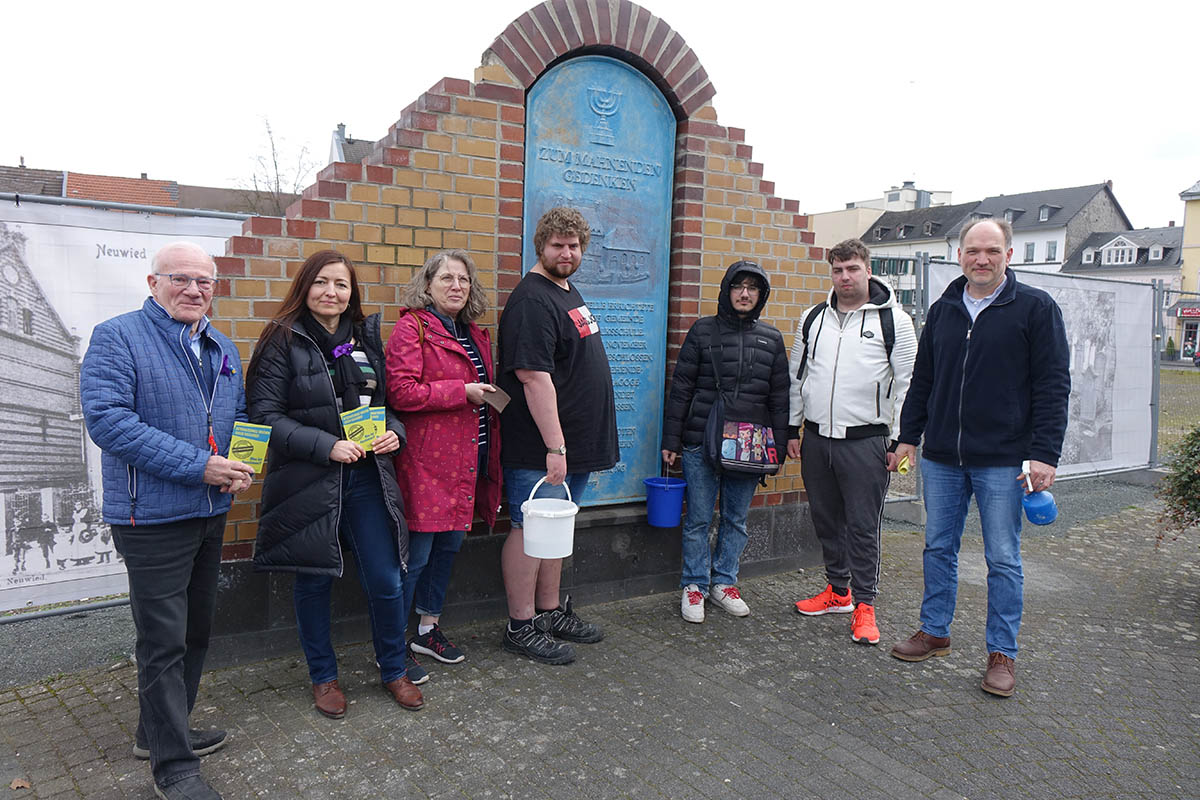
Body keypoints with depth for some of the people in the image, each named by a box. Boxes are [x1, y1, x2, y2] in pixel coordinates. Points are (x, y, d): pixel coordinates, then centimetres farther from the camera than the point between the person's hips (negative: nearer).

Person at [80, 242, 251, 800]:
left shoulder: (223, 350, 12)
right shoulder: (117, 337, -10)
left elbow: (240, 416, 19)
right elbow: (106, 418, -22)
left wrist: (241, 466, -4)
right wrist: (199, 466, -25)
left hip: (211, 513, 8)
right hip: (152, 517, -7)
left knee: (196, 630, 19)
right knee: (164, 642, 0)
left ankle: (160, 730, 38)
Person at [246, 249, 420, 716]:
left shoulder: (366, 337, 9)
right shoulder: (283, 341, -5)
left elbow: (389, 398, 17)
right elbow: (264, 414, -11)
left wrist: (394, 432, -4)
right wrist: (327, 445, -19)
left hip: (367, 477, 3)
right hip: (308, 481, -3)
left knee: (386, 579, 4)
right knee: (314, 580, 10)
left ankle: (393, 670, 26)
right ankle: (323, 676, 31)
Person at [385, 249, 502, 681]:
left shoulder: (475, 334, 16)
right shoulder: (412, 327, -8)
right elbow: (401, 392, -18)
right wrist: (462, 391, -18)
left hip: (466, 459, 8)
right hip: (426, 460, -8)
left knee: (450, 544, 16)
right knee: (416, 553, -2)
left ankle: (428, 629, 34)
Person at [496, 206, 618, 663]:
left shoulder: (569, 292, 16)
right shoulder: (532, 300, -16)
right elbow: (534, 376, -23)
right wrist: (554, 446, -25)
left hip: (575, 443, 10)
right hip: (539, 449, -10)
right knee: (529, 531, 1)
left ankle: (551, 612, 30)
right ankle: (521, 627, 12)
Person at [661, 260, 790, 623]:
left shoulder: (771, 339, 9)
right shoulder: (703, 331, 2)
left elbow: (779, 398, 12)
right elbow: (681, 388, 1)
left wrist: (778, 447, 6)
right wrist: (671, 440, -3)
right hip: (702, 444, -2)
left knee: (736, 519, 11)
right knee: (698, 519, 4)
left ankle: (724, 582, 26)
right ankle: (694, 585, 18)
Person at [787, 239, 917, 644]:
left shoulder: (894, 321, -3)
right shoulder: (813, 318, 10)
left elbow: (907, 385, -3)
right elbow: (796, 376, 16)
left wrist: (899, 440, -6)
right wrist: (792, 429, 13)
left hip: (865, 443, -5)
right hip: (816, 439, 5)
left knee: (863, 526, 0)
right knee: (826, 520, 13)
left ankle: (864, 604, 13)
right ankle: (838, 591, 29)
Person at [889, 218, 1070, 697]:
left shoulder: (1035, 308, -3)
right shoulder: (943, 310, 10)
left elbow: (1053, 386, -6)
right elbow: (922, 380, 16)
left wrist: (1045, 454, -12)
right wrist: (909, 436, 13)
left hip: (1002, 460, -4)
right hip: (941, 457, 4)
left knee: (1003, 559, 5)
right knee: (938, 548, 13)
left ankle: (1002, 653, 17)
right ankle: (934, 632, 28)